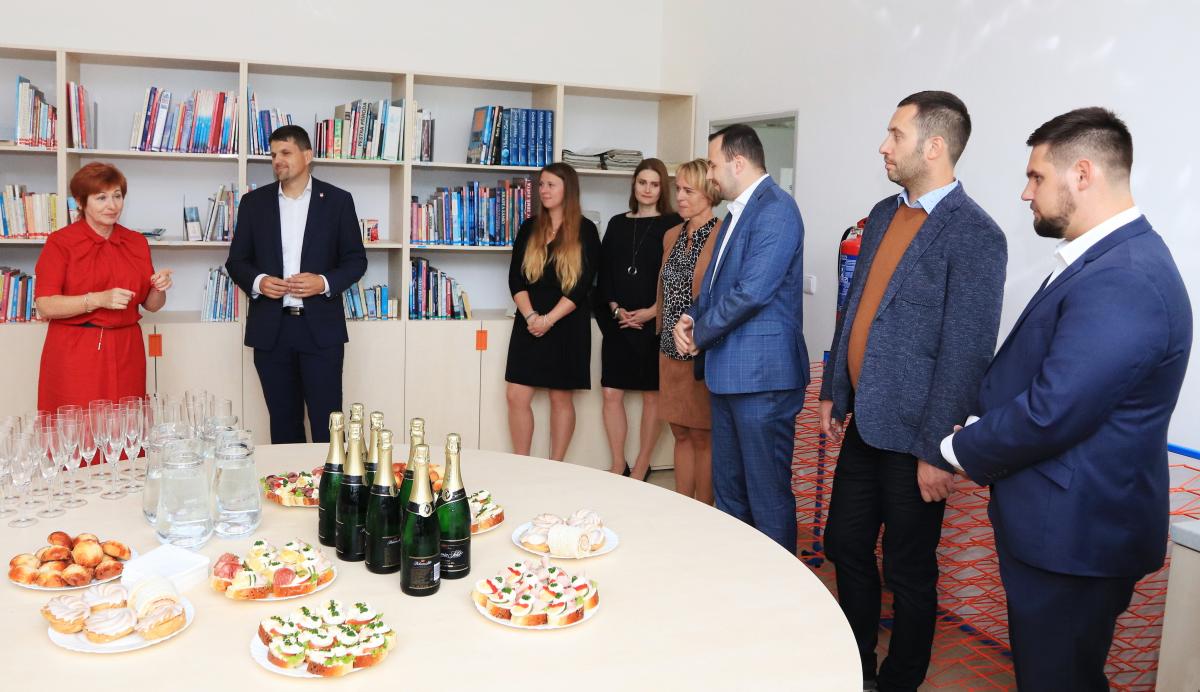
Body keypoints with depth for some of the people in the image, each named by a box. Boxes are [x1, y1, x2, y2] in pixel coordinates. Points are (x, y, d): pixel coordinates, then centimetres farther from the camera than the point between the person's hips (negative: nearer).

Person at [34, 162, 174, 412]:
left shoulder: (136, 242, 11)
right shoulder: (60, 242, -2)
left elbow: (151, 305, 16)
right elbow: (45, 307, -10)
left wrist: (159, 288, -6)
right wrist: (99, 299, -21)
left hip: (126, 353, 3)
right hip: (75, 354, -3)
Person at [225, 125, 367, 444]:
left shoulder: (337, 200, 3)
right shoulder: (253, 202, 8)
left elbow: (356, 260, 4)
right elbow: (237, 260, 11)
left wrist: (325, 283, -14)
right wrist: (257, 281, -11)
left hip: (320, 327, -2)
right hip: (270, 328, 2)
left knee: (327, 423, -2)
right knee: (283, 422, 10)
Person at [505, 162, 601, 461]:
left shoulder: (585, 231, -2)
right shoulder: (529, 229, 9)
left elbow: (582, 285, -9)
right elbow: (515, 279, 3)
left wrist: (549, 319, -15)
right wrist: (530, 316, -12)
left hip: (567, 324, -3)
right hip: (529, 323, 4)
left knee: (561, 397, 5)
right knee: (517, 396, -1)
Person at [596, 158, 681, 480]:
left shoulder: (672, 224, 0)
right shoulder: (617, 224, 12)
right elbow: (604, 272, 9)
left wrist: (652, 312, -13)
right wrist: (615, 309, -5)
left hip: (654, 321, -3)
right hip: (617, 321, 4)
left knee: (651, 394, 4)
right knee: (612, 393, 1)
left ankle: (641, 467, 16)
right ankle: (618, 465, 12)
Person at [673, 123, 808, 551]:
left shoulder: (775, 209, -14)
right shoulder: (737, 212, 17)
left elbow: (752, 291, -22)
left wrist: (701, 333, -9)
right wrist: (690, 318, 3)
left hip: (761, 375, -10)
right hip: (729, 372, 10)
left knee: (767, 495, 0)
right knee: (727, 490, 19)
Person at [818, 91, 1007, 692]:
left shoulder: (973, 234, -16)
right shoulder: (884, 214, 8)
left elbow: (967, 351, -17)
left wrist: (938, 450, -17)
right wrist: (833, 390, 14)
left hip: (911, 437, -7)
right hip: (864, 423, 7)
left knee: (909, 574, 10)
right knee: (844, 546, 18)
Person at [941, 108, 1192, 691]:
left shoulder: (1122, 281, -25)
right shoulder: (1111, 256, 9)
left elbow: (1051, 413, -27)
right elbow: (1035, 380, 14)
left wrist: (958, 452, -12)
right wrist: (974, 431, 2)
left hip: (1074, 532, -9)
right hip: (1063, 521, 10)